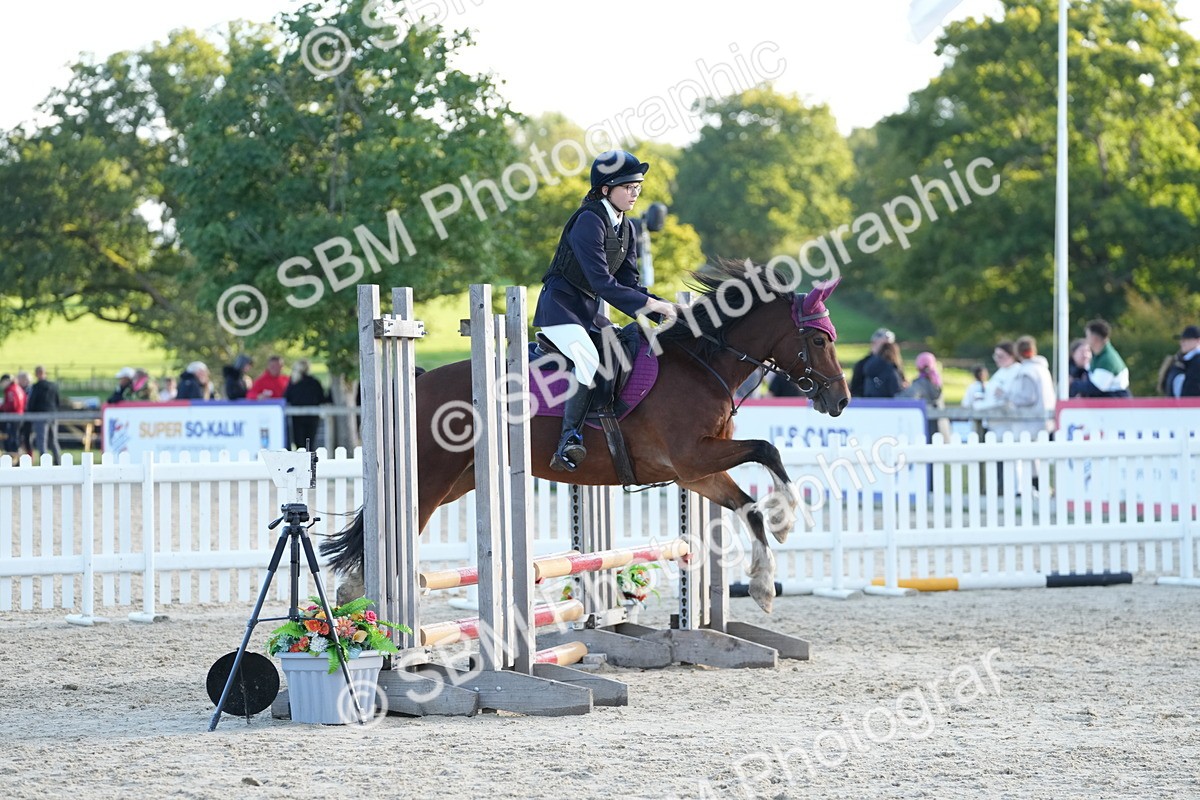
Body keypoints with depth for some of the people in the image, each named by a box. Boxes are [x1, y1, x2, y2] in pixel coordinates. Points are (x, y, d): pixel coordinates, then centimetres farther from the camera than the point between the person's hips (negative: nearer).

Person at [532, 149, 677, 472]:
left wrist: (661, 309, -7)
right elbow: (602, 282, -24)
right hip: (560, 307, -10)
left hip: (589, 311, 10)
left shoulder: (625, 228, 10)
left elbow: (629, 282, 8)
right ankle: (569, 440, -33)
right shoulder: (589, 221, -18)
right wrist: (649, 304, -23)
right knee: (590, 360, -29)